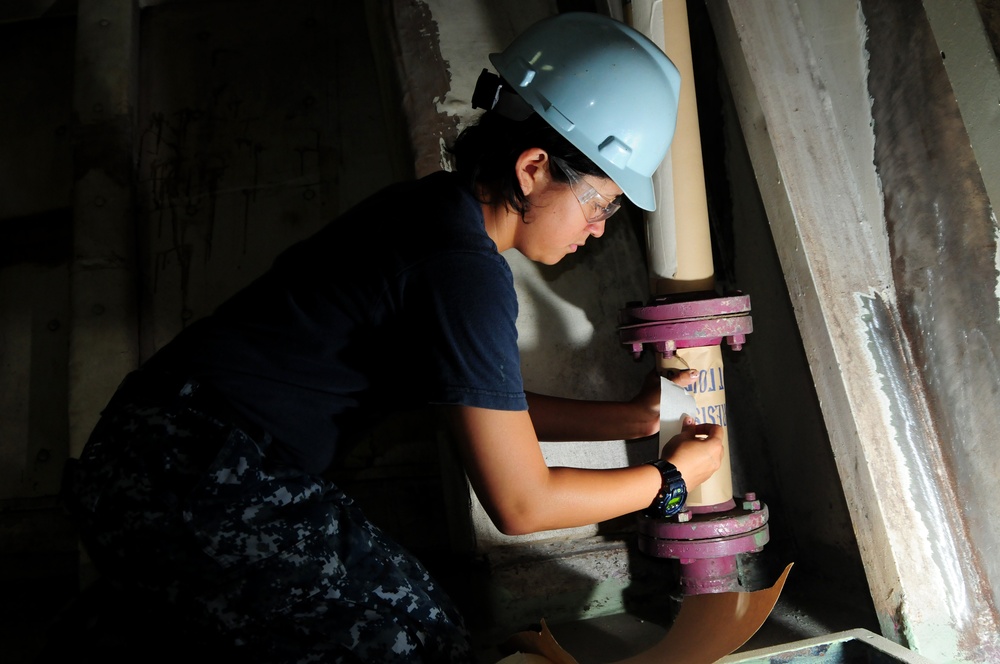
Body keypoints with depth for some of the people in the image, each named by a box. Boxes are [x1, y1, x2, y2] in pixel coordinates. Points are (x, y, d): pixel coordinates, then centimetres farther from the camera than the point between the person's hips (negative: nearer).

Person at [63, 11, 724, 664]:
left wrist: (635, 416, 14)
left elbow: (488, 404, 15)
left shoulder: (437, 209, 6)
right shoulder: (462, 268, -23)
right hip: (194, 480, -10)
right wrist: (670, 476, -2)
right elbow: (521, 503, -16)